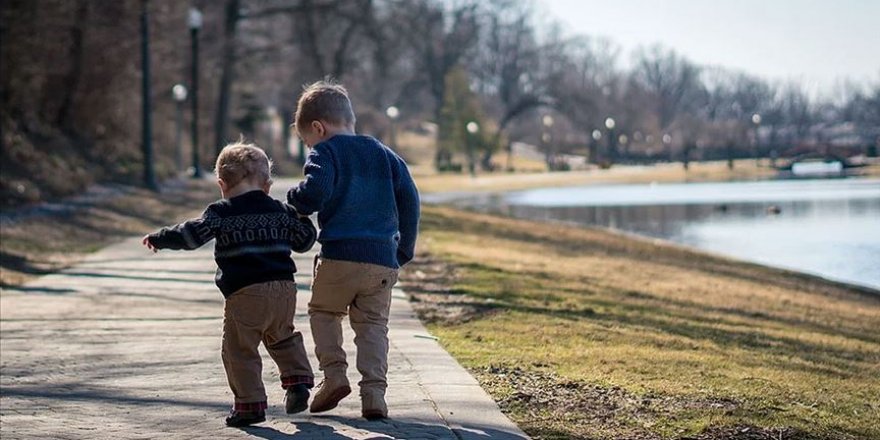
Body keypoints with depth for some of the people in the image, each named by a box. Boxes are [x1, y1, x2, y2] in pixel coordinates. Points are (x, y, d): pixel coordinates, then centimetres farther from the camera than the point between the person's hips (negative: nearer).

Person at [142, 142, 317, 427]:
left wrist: (157, 239, 5)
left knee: (239, 350, 2)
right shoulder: (281, 211, 13)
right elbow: (305, 240, 22)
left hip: (245, 293, -5)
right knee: (283, 338, 27)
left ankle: (250, 404, -1)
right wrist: (300, 217, 41)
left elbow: (191, 235, -8)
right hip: (284, 289, 5)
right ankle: (298, 380, 14)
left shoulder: (221, 213, -1)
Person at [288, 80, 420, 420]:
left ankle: (334, 374, 3)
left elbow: (314, 192, -17)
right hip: (384, 258, 4)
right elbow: (409, 199, 14)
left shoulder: (325, 153, 1)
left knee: (323, 311, 18)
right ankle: (374, 391, -3)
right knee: (373, 324, 10)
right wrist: (405, 249, 20)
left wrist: (294, 202, 5)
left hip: (339, 255, -4)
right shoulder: (384, 154, 18)